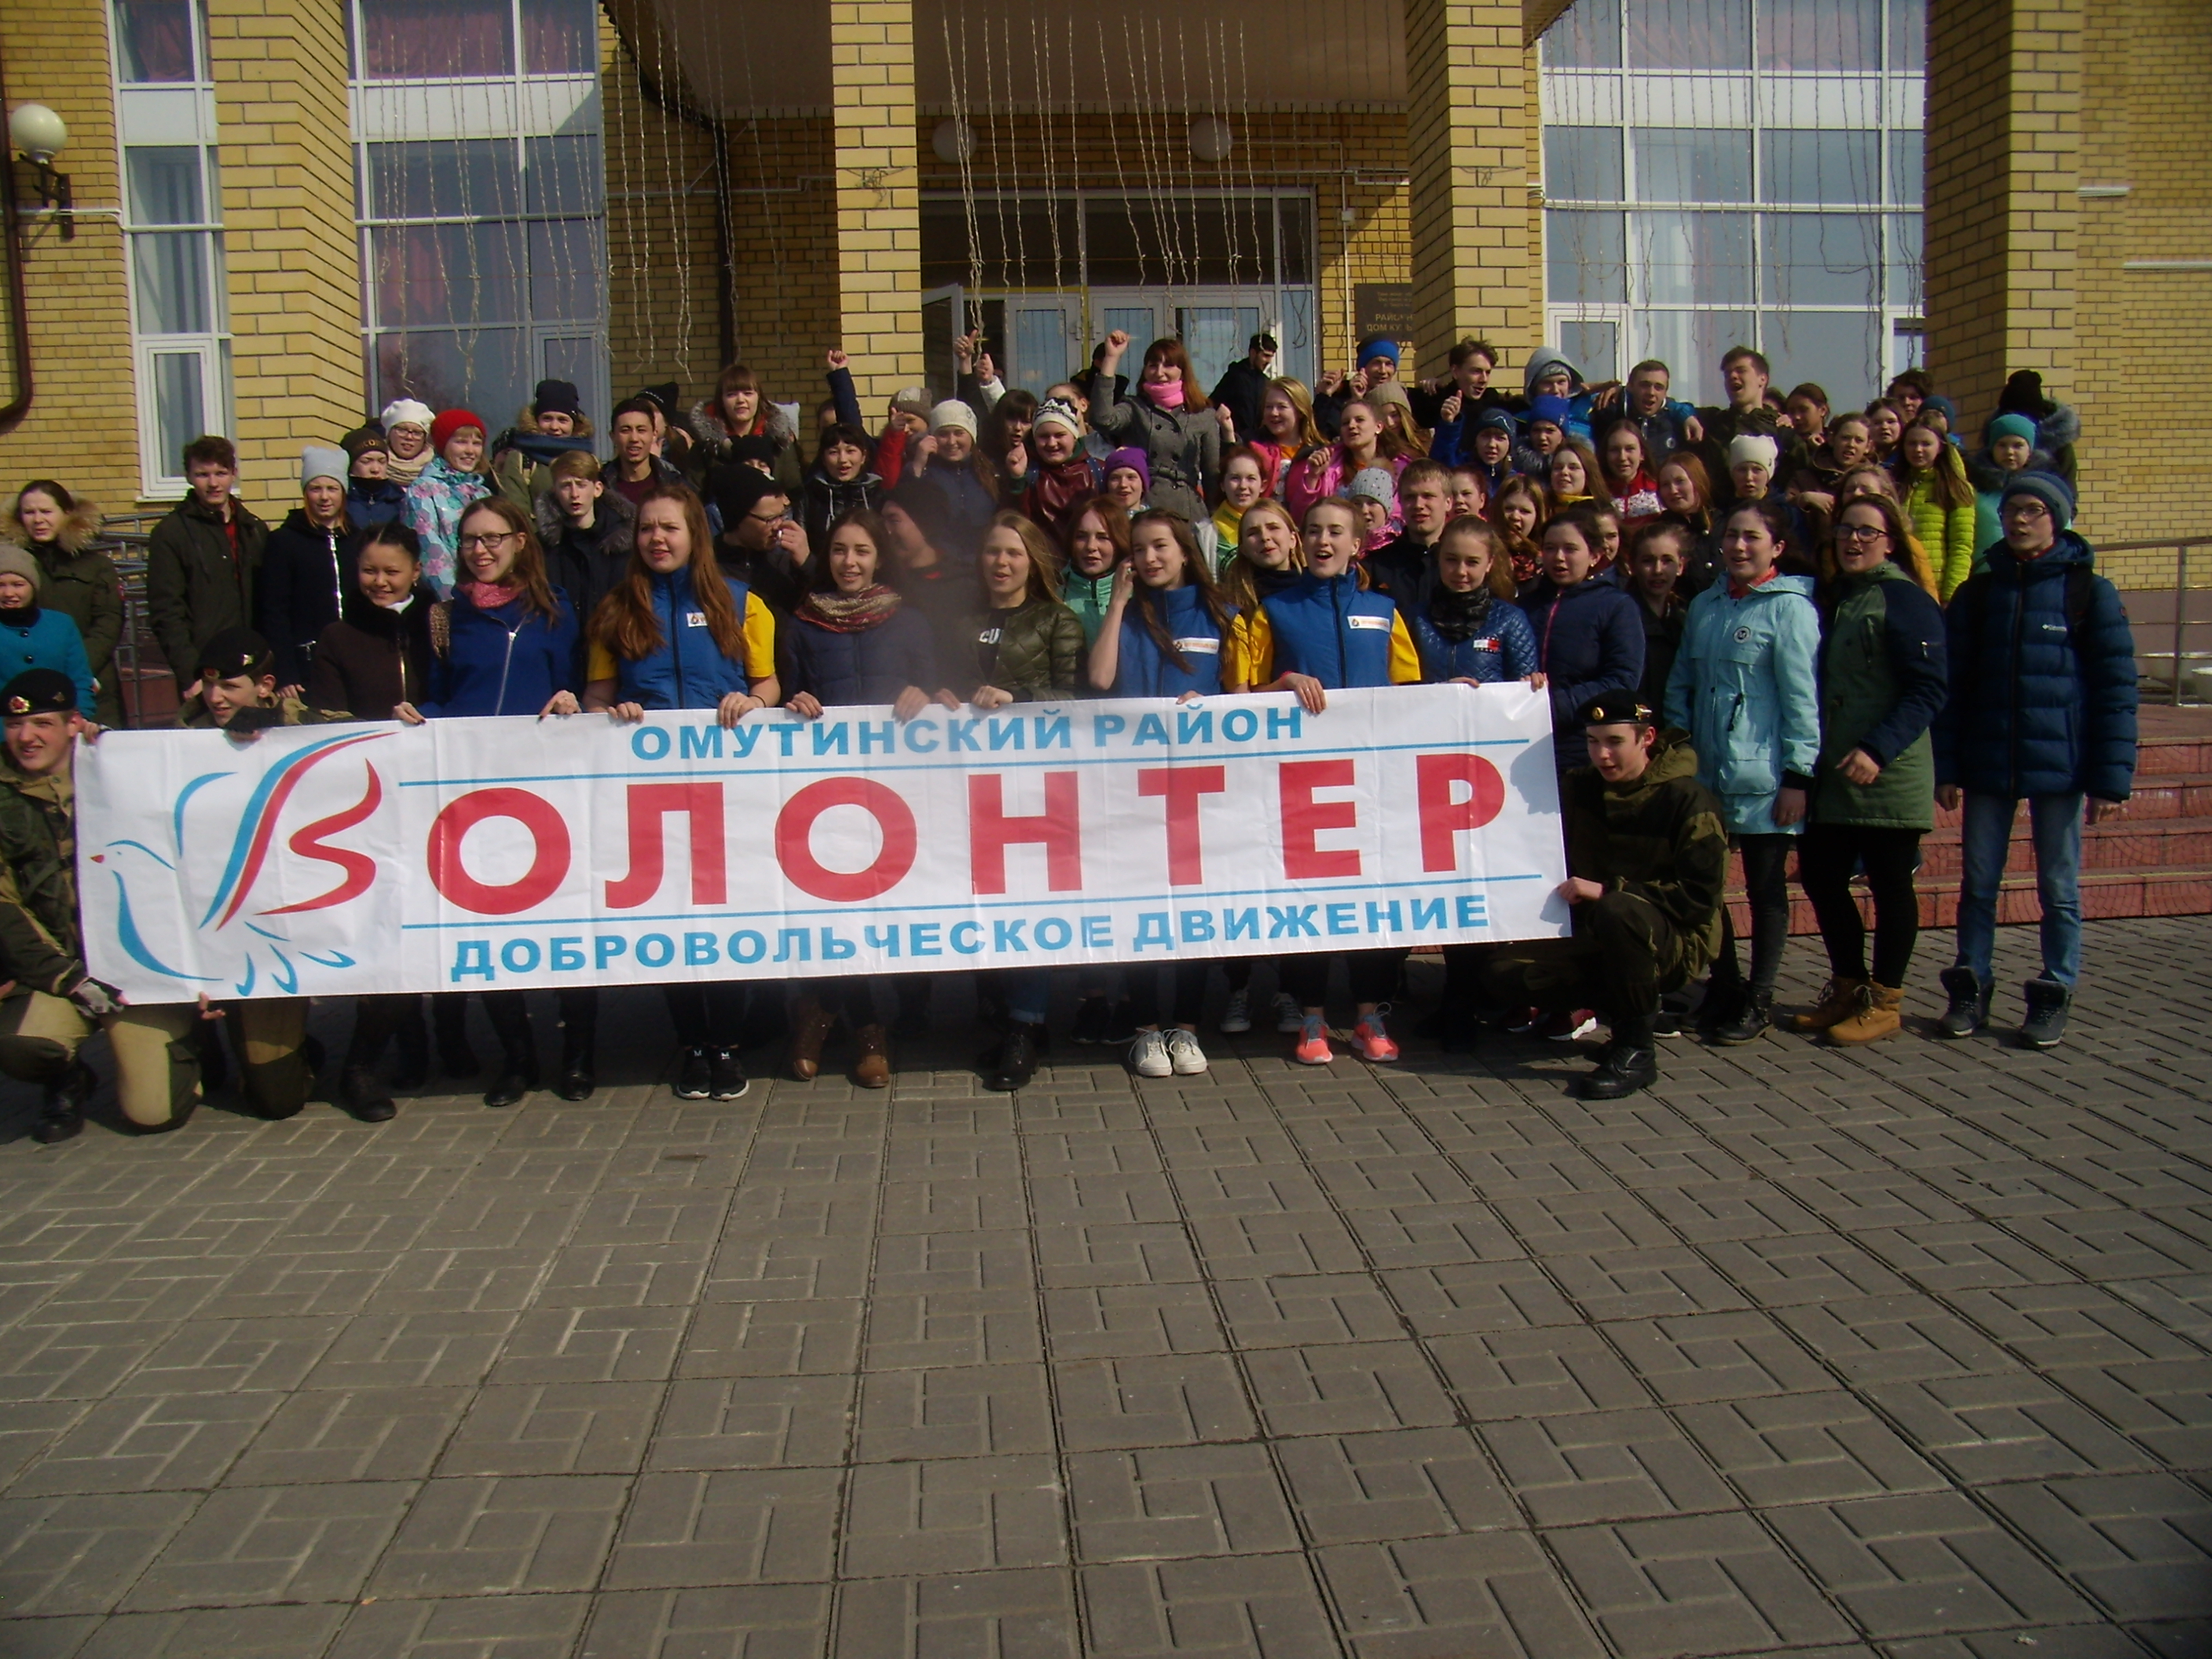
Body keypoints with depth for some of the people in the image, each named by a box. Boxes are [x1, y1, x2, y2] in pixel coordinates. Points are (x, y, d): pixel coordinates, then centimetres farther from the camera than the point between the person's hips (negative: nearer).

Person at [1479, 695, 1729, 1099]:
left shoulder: (1687, 799, -14)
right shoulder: (1580, 788, 5)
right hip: (1598, 938, 6)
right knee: (1504, 972, -15)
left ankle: (1636, 1051, -23)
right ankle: (1625, 1006, 2)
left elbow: (1700, 895, -20)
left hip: (1675, 943, -6)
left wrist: (1608, 891, -26)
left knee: (1617, 912, -40)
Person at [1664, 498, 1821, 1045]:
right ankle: (1723, 986, 25)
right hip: (1705, 774, 6)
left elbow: (1802, 697, -10)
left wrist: (1798, 776, -14)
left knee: (1766, 888, 6)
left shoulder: (1790, 607, -6)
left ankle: (1759, 999, 18)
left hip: (1763, 778, -6)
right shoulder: (1704, 606, 12)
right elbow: (1681, 686, 15)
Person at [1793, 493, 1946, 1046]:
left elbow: (1929, 688, -15)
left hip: (1887, 775, -7)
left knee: (1889, 885, 3)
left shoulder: (1904, 599, -8)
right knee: (1820, 875, 11)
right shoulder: (1834, 597, 15)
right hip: (1832, 774, 8)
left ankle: (1883, 1002, 14)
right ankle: (1847, 988, 27)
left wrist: (1878, 750, -23)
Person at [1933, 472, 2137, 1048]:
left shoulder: (2090, 592, -1)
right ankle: (1969, 989, 17)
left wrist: (2112, 778, -8)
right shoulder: (1978, 592, 7)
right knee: (1978, 883, 7)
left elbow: (2116, 690, -3)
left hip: (2058, 764, -2)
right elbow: (1952, 684, 6)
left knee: (2059, 888, 6)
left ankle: (2053, 996, 16)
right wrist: (1946, 768, -1)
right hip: (1986, 763, 2)